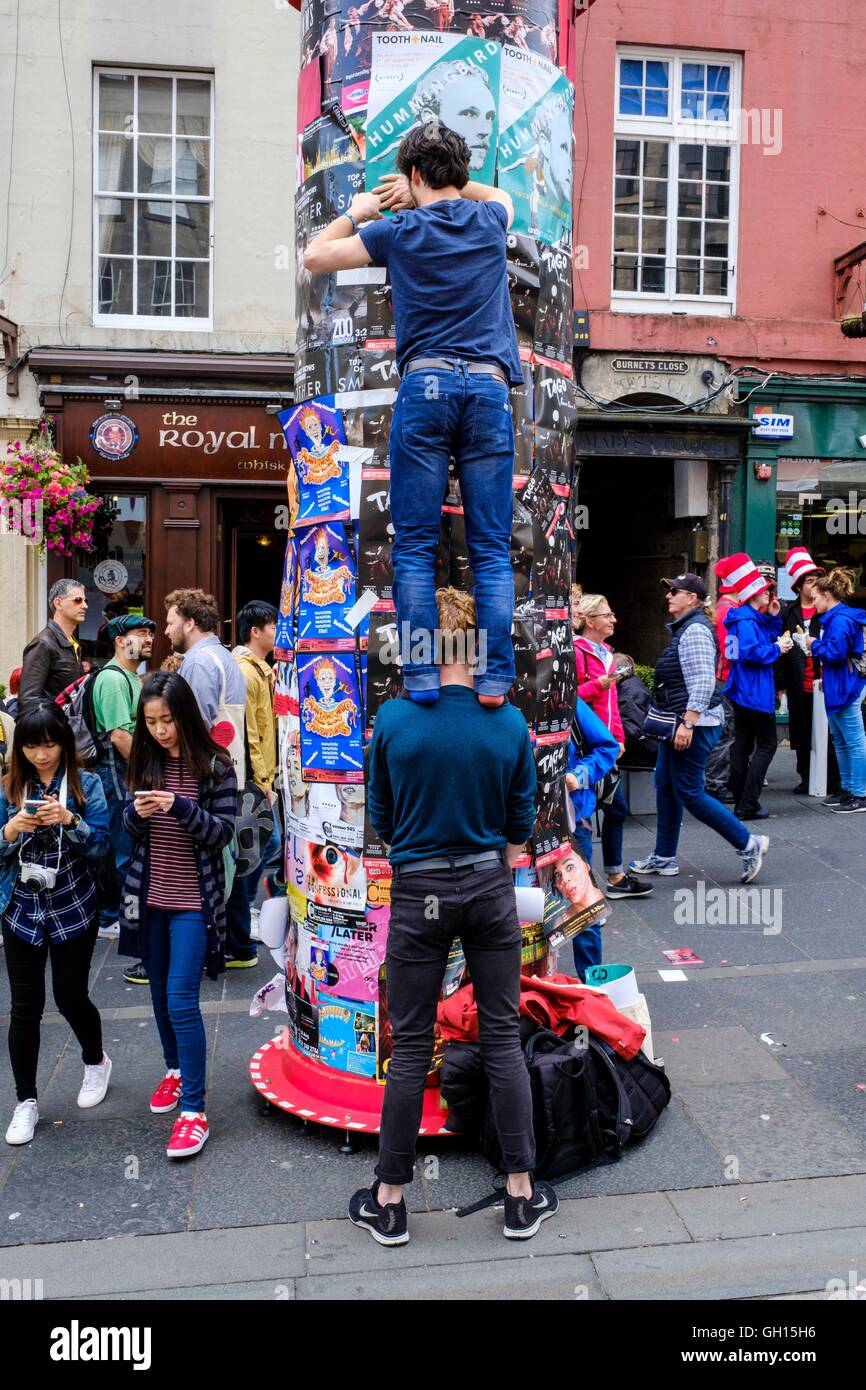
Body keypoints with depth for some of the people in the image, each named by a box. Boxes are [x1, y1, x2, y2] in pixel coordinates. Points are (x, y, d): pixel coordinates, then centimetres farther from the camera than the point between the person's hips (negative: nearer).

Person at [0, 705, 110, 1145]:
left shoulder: (87, 785, -5)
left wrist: (69, 820, -25)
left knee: (70, 997, 6)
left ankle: (96, 1060, 37)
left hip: (73, 910, -2)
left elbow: (100, 846, -9)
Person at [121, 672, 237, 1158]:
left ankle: (194, 1109, -1)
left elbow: (223, 832, -12)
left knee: (181, 999, -9)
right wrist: (137, 813, -14)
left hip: (194, 900, -5)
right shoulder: (145, 763, 3)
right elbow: (129, 828, 9)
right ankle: (175, 1069, 40)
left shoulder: (215, 766, -11)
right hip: (150, 897, 5)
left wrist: (181, 807, -27)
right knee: (160, 994, 18)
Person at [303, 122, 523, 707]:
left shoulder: (399, 231, 8)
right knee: (492, 549, 0)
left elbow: (315, 256, 19)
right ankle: (495, 678, -5)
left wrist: (357, 213, 34)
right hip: (489, 389, 2)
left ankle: (421, 675, -6)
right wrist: (420, 197, 38)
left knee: (414, 547, 0)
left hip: (425, 386, -2)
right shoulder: (490, 219, 15)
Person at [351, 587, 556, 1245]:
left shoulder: (393, 719, -11)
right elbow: (520, 823, 3)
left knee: (412, 1045, 9)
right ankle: (522, 1194, 24)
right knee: (503, 1037, 12)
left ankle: (389, 1201, 23)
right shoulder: (510, 723, -7)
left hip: (419, 893, -1)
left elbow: (381, 814, 2)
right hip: (490, 887, 2)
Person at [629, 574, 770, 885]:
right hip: (680, 723, 11)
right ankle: (664, 859, 23)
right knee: (665, 786, 14)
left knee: (689, 792, -6)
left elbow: (704, 682, -25)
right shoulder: (681, 628, 16)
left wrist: (688, 723, -27)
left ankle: (748, 844, 4)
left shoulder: (695, 629, -16)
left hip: (693, 725, -11)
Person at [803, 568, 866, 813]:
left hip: (846, 689, -11)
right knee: (840, 742, 17)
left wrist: (814, 644, -8)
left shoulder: (840, 620, -17)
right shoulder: (836, 617, 14)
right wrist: (825, 677, 16)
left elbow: (834, 654, -23)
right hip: (838, 687, 11)